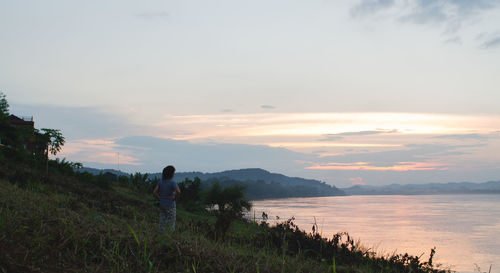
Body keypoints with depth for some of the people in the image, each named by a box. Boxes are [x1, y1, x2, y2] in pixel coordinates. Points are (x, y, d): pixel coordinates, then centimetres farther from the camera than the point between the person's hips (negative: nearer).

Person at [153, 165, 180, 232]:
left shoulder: (160, 182, 3)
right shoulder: (172, 183, -14)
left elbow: (154, 192, -3)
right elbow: (178, 192, -29)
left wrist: (160, 199, 5)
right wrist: (174, 198, -12)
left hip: (162, 205, 5)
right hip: (170, 206, -5)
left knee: (162, 224, 10)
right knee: (171, 224, 2)